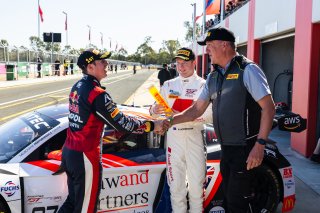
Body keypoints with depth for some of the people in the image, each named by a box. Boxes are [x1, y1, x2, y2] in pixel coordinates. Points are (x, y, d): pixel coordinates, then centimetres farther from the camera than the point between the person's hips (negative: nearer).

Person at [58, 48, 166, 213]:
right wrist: (152, 125, -9)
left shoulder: (77, 87, 7)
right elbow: (122, 124, -18)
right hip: (84, 156, -9)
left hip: (69, 151, 9)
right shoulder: (97, 93, -20)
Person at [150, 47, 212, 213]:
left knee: (196, 183, 4)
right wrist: (154, 110, -15)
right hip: (173, 137, 3)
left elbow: (209, 114, -12)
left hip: (194, 137, -3)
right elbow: (157, 110, 9)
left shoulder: (203, 85, -1)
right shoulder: (168, 85, 12)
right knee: (176, 185, 10)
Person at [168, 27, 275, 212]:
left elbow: (268, 107, -17)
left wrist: (260, 144, -23)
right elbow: (197, 109, 15)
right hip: (226, 148, 8)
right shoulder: (213, 77, 12)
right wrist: (170, 121, 3)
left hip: (245, 148, -8)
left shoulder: (247, 70, -12)